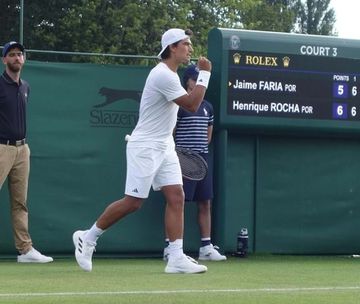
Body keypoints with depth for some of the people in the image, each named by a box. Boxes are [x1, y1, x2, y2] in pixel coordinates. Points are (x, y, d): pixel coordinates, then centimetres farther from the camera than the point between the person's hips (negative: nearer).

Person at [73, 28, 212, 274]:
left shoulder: (171, 74, 14)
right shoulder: (163, 75, -19)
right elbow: (192, 105, -22)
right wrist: (205, 74, -16)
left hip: (164, 147, 9)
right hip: (145, 147, -9)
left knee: (176, 197, -4)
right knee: (133, 203, -5)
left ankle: (176, 258, -7)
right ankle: (87, 238, 12)